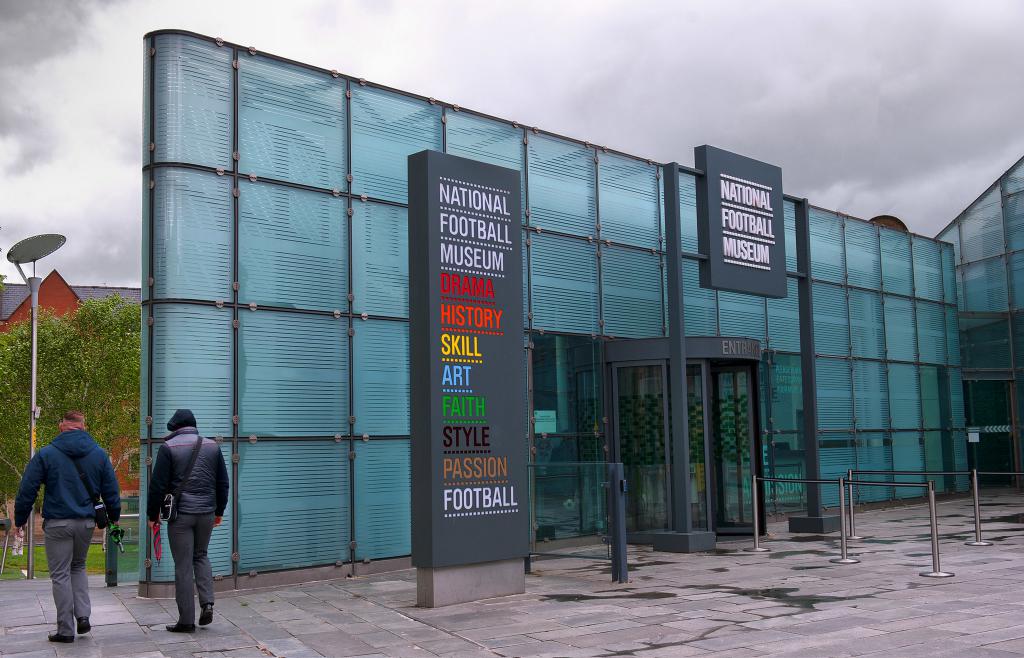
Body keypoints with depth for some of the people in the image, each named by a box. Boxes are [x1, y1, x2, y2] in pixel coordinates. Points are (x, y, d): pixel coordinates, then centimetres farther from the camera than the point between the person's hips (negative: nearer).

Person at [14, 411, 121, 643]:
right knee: (78, 567, 22)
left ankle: (66, 629, 7)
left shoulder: (46, 454, -6)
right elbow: (111, 491, 6)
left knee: (60, 574, 5)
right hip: (86, 522, 3)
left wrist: (20, 520, 6)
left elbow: (27, 490, -5)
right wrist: (114, 517, 19)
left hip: (57, 523, -3)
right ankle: (83, 615, 8)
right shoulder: (99, 454, 2)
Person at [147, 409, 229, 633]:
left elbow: (158, 485, -6)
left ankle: (186, 620, 6)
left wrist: (153, 514, 4)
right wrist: (219, 510, 23)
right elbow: (223, 482, 13)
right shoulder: (212, 446, 9)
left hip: (180, 514, -4)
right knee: (200, 556, 21)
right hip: (207, 513, 4)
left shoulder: (169, 447, -4)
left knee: (183, 565, 2)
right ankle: (207, 602, 4)